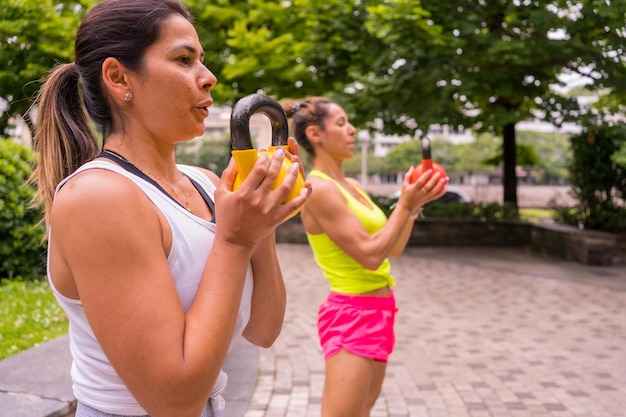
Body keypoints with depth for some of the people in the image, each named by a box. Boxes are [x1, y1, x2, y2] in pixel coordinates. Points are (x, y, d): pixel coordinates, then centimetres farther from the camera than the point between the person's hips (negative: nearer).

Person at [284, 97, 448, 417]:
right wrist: (405, 204, -17)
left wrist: (415, 202, 4)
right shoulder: (319, 188, -16)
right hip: (352, 314, -10)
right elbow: (369, 255, -21)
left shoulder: (351, 186, 12)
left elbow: (393, 248, 13)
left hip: (376, 311, 10)